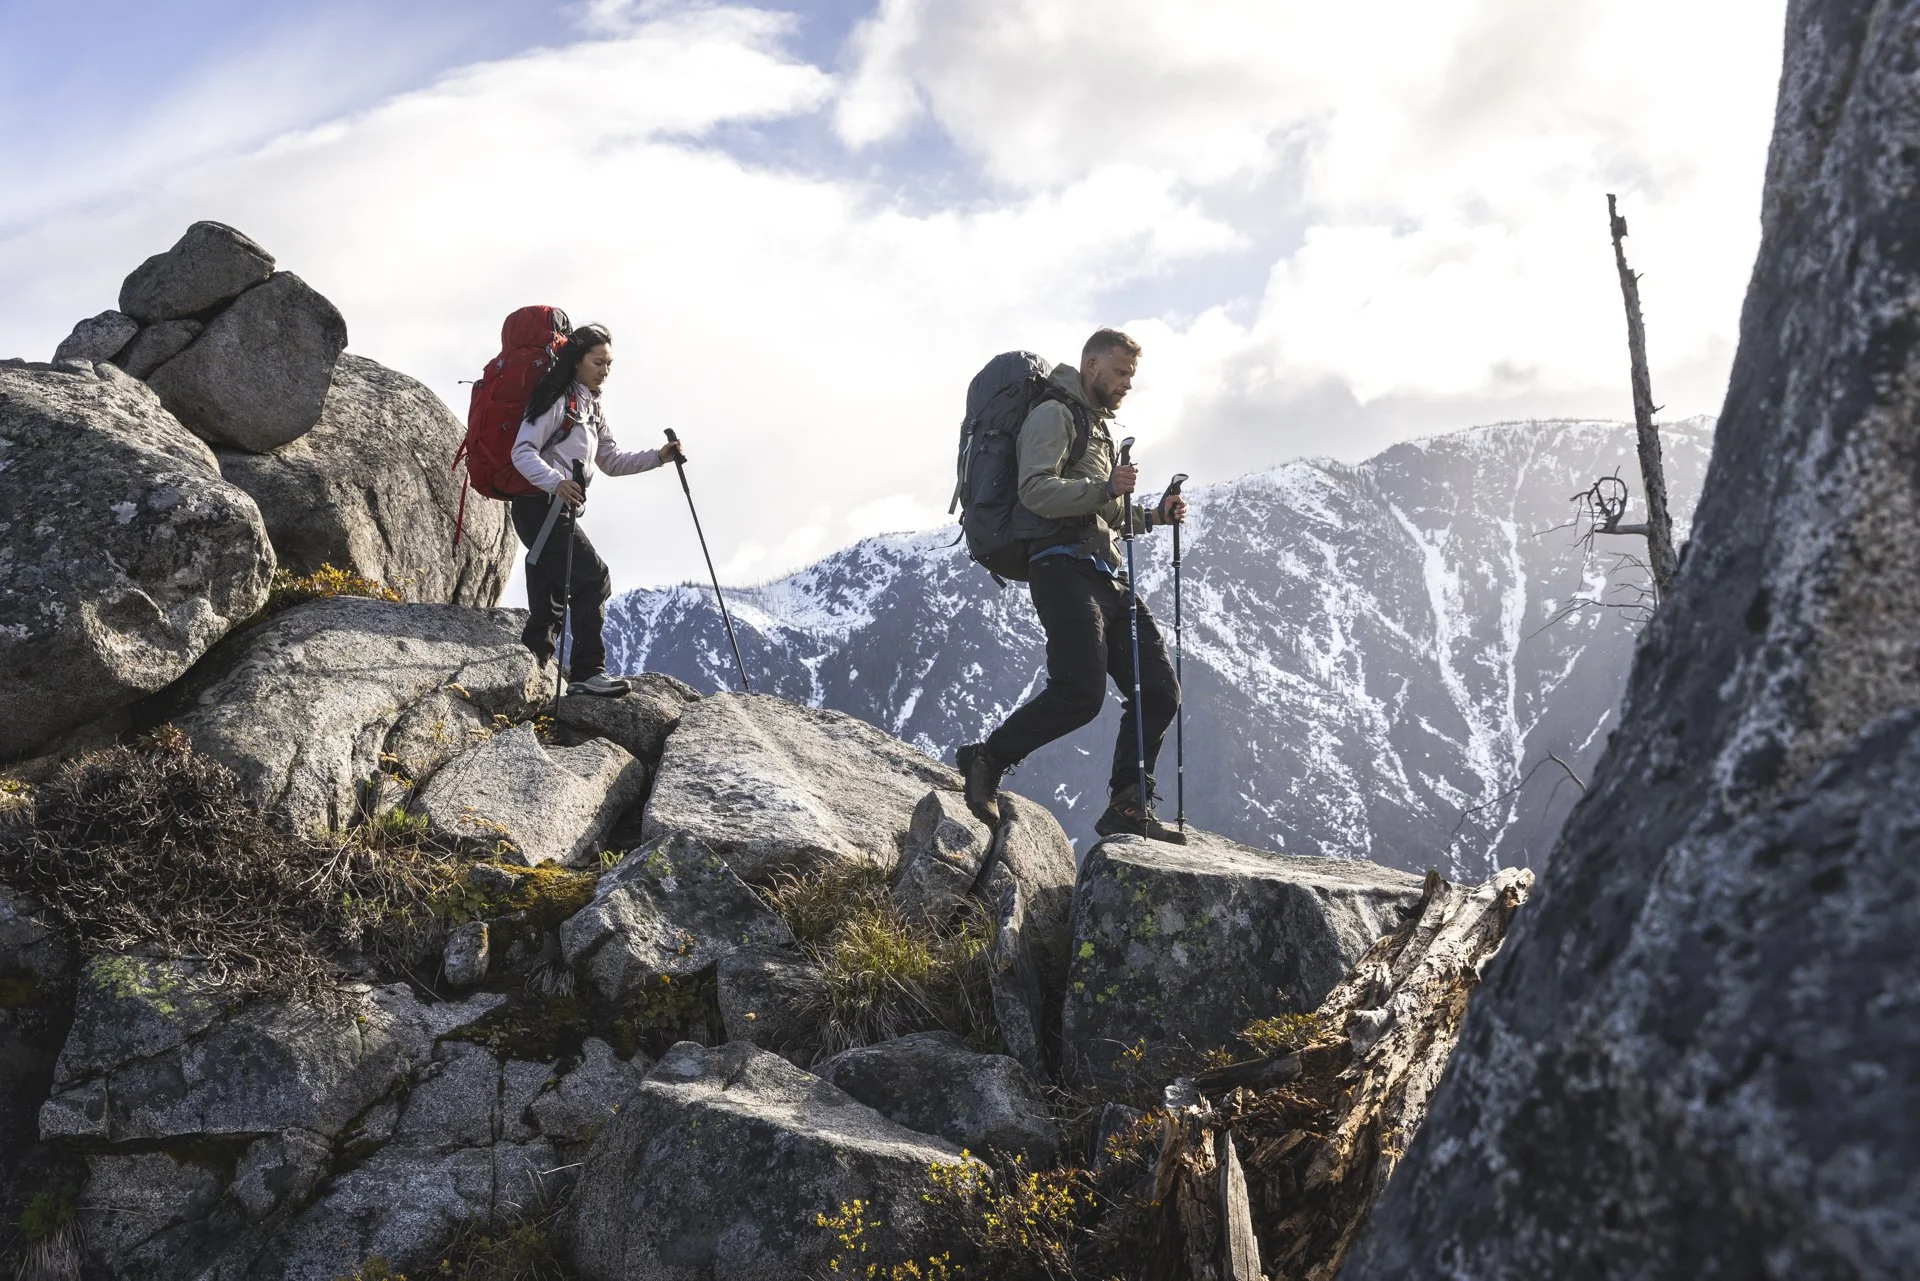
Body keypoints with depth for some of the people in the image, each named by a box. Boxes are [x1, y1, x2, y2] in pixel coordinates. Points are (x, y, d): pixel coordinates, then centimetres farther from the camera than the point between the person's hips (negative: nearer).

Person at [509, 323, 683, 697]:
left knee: (550, 599, 9)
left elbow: (611, 461, 22)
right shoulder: (556, 399, -8)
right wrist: (556, 482, -33)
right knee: (594, 579, -14)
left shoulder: (591, 407, 21)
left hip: (558, 511, 9)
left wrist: (658, 457, 8)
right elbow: (523, 452, -16)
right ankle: (587, 673, -13)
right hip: (540, 507, -9)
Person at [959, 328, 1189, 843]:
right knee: (1080, 693, -21)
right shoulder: (1054, 415, 0)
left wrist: (1152, 516, 20)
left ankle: (1127, 810, 7)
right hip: (1065, 568, -10)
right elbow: (1035, 491, -16)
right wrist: (1103, 488, -26)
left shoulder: (1098, 427, 30)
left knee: (1158, 691, 1)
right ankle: (986, 760, -3)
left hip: (1107, 575, 10)